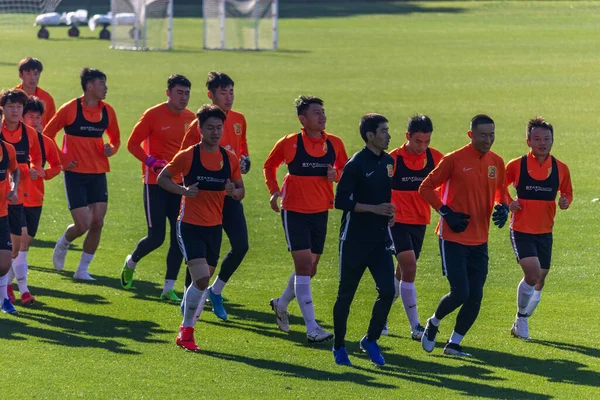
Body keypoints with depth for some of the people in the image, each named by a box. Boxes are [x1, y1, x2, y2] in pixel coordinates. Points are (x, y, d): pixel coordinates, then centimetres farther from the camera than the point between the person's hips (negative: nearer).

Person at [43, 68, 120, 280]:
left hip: (98, 174, 4)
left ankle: (82, 269, 10)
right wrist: (61, 159, -7)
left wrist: (111, 149, -4)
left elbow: (115, 138, 18)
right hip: (75, 173, -4)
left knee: (97, 223, -4)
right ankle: (63, 243, 25)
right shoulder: (70, 109, -9)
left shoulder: (107, 111, 4)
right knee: (82, 225, -10)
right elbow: (47, 134, 0)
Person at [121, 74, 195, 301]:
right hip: (155, 183, -5)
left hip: (180, 183, 5)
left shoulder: (191, 118, 6)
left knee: (179, 237, -2)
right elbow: (132, 144, -6)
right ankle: (131, 263, 26)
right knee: (156, 237, -5)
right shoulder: (153, 115, -9)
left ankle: (169, 289, 5)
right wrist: (152, 162, -19)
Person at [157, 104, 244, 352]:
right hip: (190, 226, -5)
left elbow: (240, 192, 13)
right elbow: (162, 178, 1)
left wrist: (233, 191, -11)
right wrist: (183, 190, -17)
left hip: (214, 228, 5)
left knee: (201, 282, 11)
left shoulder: (230, 159, 4)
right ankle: (186, 330, -3)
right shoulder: (188, 156, -8)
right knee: (201, 278, -17)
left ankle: (186, 331, 27)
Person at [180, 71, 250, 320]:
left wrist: (243, 160, 3)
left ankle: (216, 292, 16)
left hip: (230, 194, 6)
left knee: (241, 245, -4)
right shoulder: (200, 124, -12)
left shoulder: (238, 120, 7)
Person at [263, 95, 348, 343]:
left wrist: (336, 175, -9)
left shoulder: (334, 144, 1)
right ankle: (312, 329, -15)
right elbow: (269, 165, 9)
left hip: (320, 212, 5)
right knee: (304, 265, -14)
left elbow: (345, 170, 14)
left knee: (309, 269, 14)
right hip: (294, 211, -5)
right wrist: (274, 191, -3)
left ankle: (281, 304, 42)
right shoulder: (289, 143, -7)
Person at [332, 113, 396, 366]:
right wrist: (374, 209, -21)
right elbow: (341, 201, -17)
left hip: (380, 240, 6)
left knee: (387, 291, -6)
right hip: (354, 240, -6)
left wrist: (389, 212, 5)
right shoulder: (356, 164, -13)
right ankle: (339, 346, 18)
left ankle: (371, 340, 10)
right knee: (346, 294, 5)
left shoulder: (388, 162, 9)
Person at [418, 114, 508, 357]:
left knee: (475, 297, 1)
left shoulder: (496, 162, 5)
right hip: (453, 238, -5)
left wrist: (502, 208, -2)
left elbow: (500, 191, 20)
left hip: (479, 240, 5)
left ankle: (454, 344, 15)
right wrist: (446, 212, -14)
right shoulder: (454, 160, -10)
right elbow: (426, 188, -5)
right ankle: (433, 324, 17)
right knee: (460, 293, -12)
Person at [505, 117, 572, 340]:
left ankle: (520, 324, 30)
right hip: (521, 231, -4)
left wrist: (565, 202, -10)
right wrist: (507, 203, -13)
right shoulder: (516, 166, -7)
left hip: (545, 233, 4)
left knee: (539, 281, 11)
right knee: (532, 273, -21)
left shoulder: (561, 169, 0)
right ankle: (521, 319, 1)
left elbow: (567, 192, 14)